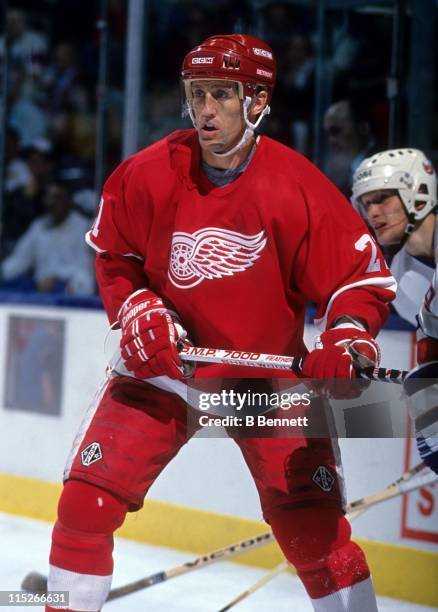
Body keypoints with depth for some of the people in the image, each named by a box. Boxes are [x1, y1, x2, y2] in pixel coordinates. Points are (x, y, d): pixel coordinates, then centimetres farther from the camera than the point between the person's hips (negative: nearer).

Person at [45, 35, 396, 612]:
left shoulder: (298, 189, -19)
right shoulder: (149, 175, -12)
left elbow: (363, 277, -13)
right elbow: (112, 251, 6)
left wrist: (346, 343, -30)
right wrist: (137, 310, -9)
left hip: (269, 376, -2)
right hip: (165, 364, 2)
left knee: (314, 527, -9)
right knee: (87, 500, -5)